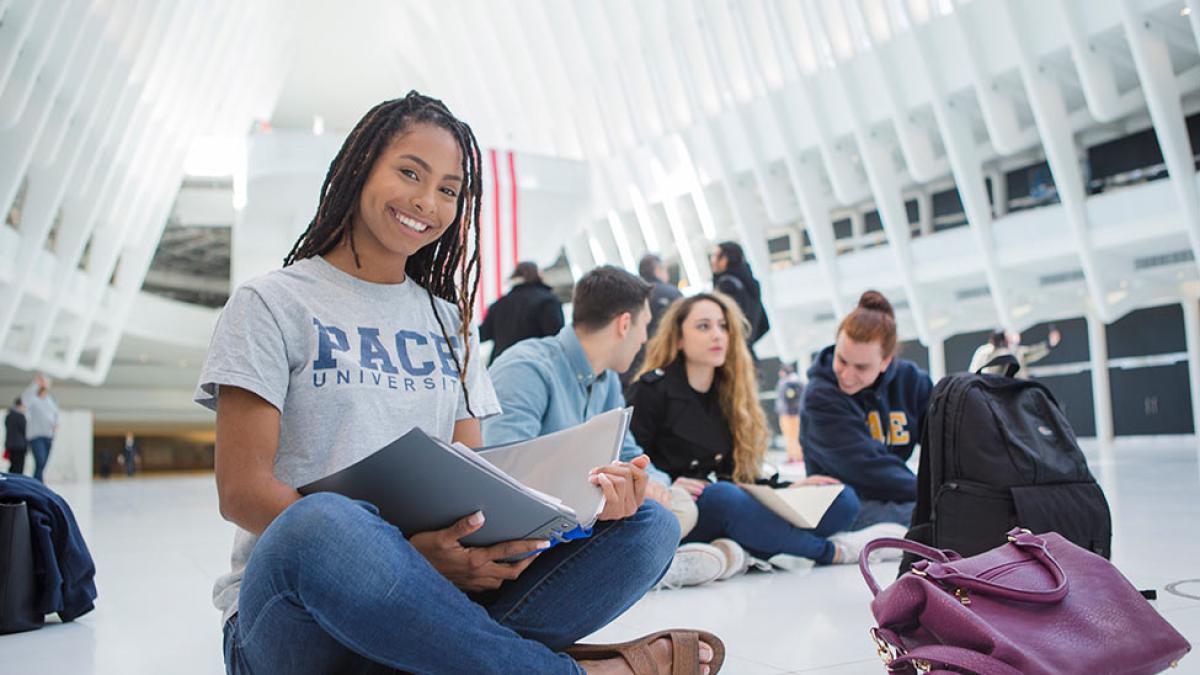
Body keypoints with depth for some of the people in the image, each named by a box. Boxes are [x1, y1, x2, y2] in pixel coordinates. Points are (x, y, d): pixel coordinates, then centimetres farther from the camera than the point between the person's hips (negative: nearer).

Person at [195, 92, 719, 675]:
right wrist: (408, 553, -21)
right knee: (324, 525, -40)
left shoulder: (447, 321, 17)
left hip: (427, 604, 5)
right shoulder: (271, 304, 2)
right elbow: (242, 489, -8)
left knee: (643, 524, -14)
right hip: (295, 623, -4)